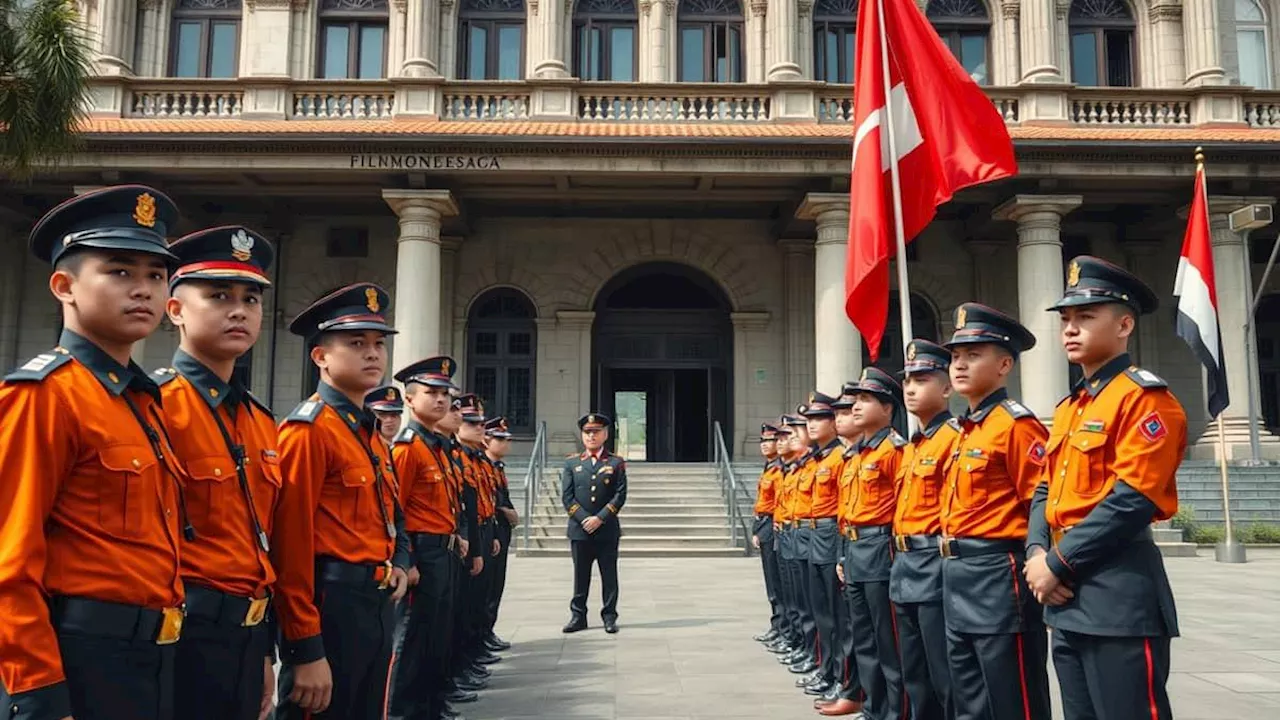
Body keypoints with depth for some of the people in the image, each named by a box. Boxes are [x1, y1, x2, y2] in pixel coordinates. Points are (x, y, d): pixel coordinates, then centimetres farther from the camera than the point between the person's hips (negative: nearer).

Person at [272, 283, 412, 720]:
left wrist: (398, 564, 8)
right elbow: (291, 545, -20)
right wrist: (306, 651, -21)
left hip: (377, 606, 9)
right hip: (330, 610, -9)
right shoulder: (309, 430, -14)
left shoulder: (370, 434, 14)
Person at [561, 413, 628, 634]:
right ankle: (578, 616, 16)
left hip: (607, 531, -1)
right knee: (580, 576, 8)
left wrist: (600, 519, -12)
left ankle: (609, 617, 13)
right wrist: (584, 519, -10)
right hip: (579, 530, 1)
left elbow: (620, 496, -3)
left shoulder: (616, 463, 4)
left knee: (609, 576, 5)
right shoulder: (571, 463, 8)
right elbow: (567, 497, 2)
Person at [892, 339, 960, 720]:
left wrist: (950, 555, -17)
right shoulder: (911, 447, 17)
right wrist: (901, 557, 18)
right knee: (915, 678, 16)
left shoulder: (954, 437, -11)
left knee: (945, 677, -2)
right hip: (905, 565, 9)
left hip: (936, 565, -9)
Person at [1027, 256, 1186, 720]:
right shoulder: (1069, 407, 16)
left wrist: (1057, 563, -15)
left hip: (1119, 592, -9)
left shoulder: (1145, 397, -10)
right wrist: (1037, 554, -2)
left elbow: (1131, 502, -19)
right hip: (1067, 595, 9)